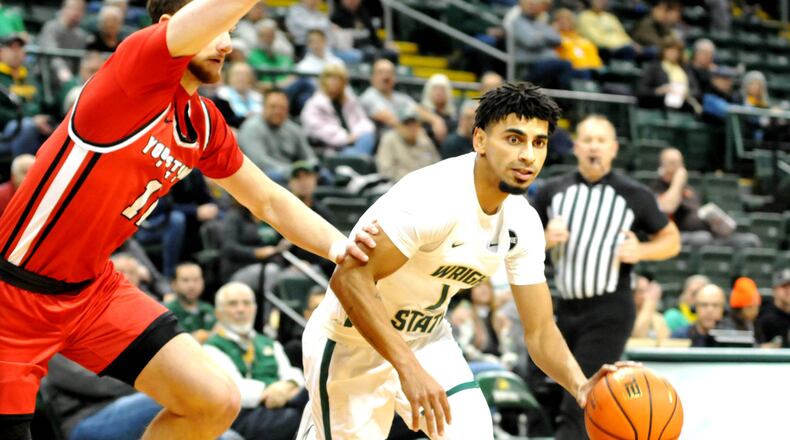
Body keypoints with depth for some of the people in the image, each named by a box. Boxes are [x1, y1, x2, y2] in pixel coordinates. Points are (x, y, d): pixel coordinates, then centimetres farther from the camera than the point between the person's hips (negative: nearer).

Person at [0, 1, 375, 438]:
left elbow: (269, 201, 16)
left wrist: (341, 247, 2)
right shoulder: (141, 62, -17)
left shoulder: (203, 123, 6)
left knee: (217, 402, -4)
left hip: (94, 289, 7)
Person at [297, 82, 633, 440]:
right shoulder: (434, 196, -30)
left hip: (427, 339, 6)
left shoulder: (523, 223, -7)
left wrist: (580, 386, -22)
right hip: (351, 343, -6)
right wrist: (409, 368, -40)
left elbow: (540, 332, -1)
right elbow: (349, 280, -34)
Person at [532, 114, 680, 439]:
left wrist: (641, 251, -12)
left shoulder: (633, 195, 0)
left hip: (610, 311, -5)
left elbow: (671, 240, 8)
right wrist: (546, 239, -9)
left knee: (578, 407, -14)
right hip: (567, 309, 5)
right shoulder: (552, 192, 7)